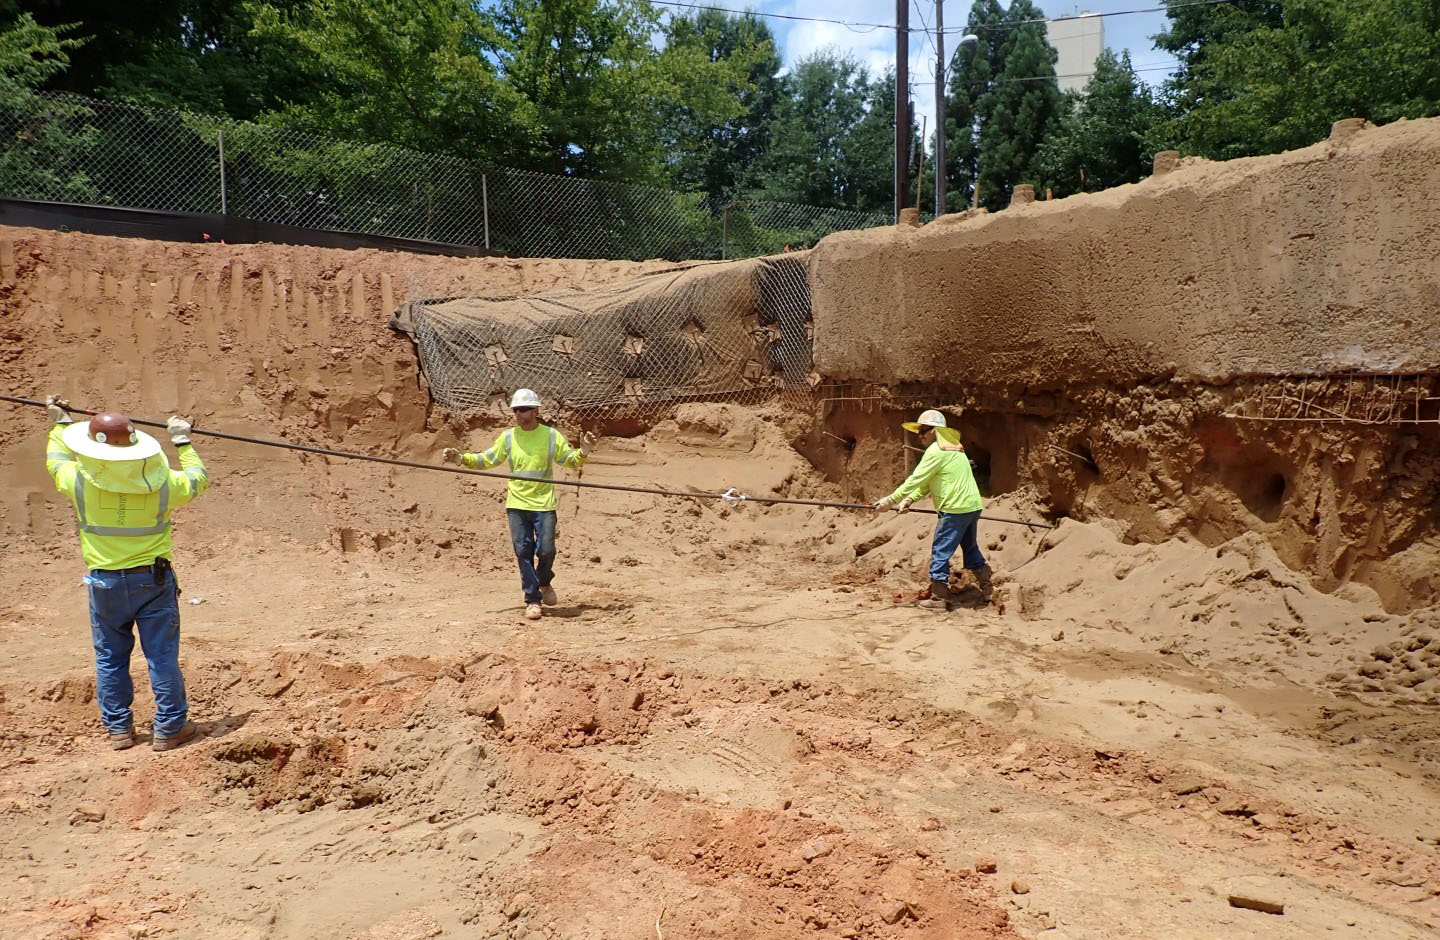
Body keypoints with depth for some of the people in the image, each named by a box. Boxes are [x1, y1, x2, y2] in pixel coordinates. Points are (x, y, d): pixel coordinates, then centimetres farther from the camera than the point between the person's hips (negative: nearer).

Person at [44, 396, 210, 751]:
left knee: (110, 657, 15)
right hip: (153, 579, -1)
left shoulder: (80, 482, -11)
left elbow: (56, 459, 12)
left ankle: (118, 729, 23)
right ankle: (169, 728, 11)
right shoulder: (160, 484, -13)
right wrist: (183, 442, 16)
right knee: (162, 655, 6)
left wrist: (60, 423, 26)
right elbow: (197, 479, 7)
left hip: (105, 582, 1)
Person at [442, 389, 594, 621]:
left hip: (544, 504, -1)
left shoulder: (551, 436, 0)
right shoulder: (508, 436, 4)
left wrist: (583, 452, -15)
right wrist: (461, 458, -6)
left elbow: (571, 460, 5)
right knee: (523, 552, 0)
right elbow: (485, 461, 8)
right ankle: (532, 600, 10)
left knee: (546, 550, -5)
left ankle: (544, 582, 27)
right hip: (517, 505, 1)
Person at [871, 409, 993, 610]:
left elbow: (915, 480, -14)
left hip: (955, 509, -10)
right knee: (971, 548, 23)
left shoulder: (936, 451, -12)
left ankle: (939, 598, 0)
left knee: (940, 552, -2)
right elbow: (925, 483, 16)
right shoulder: (953, 448, 18)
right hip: (973, 505, 10)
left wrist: (890, 500, -9)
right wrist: (908, 500, 6)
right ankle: (987, 588, 32)